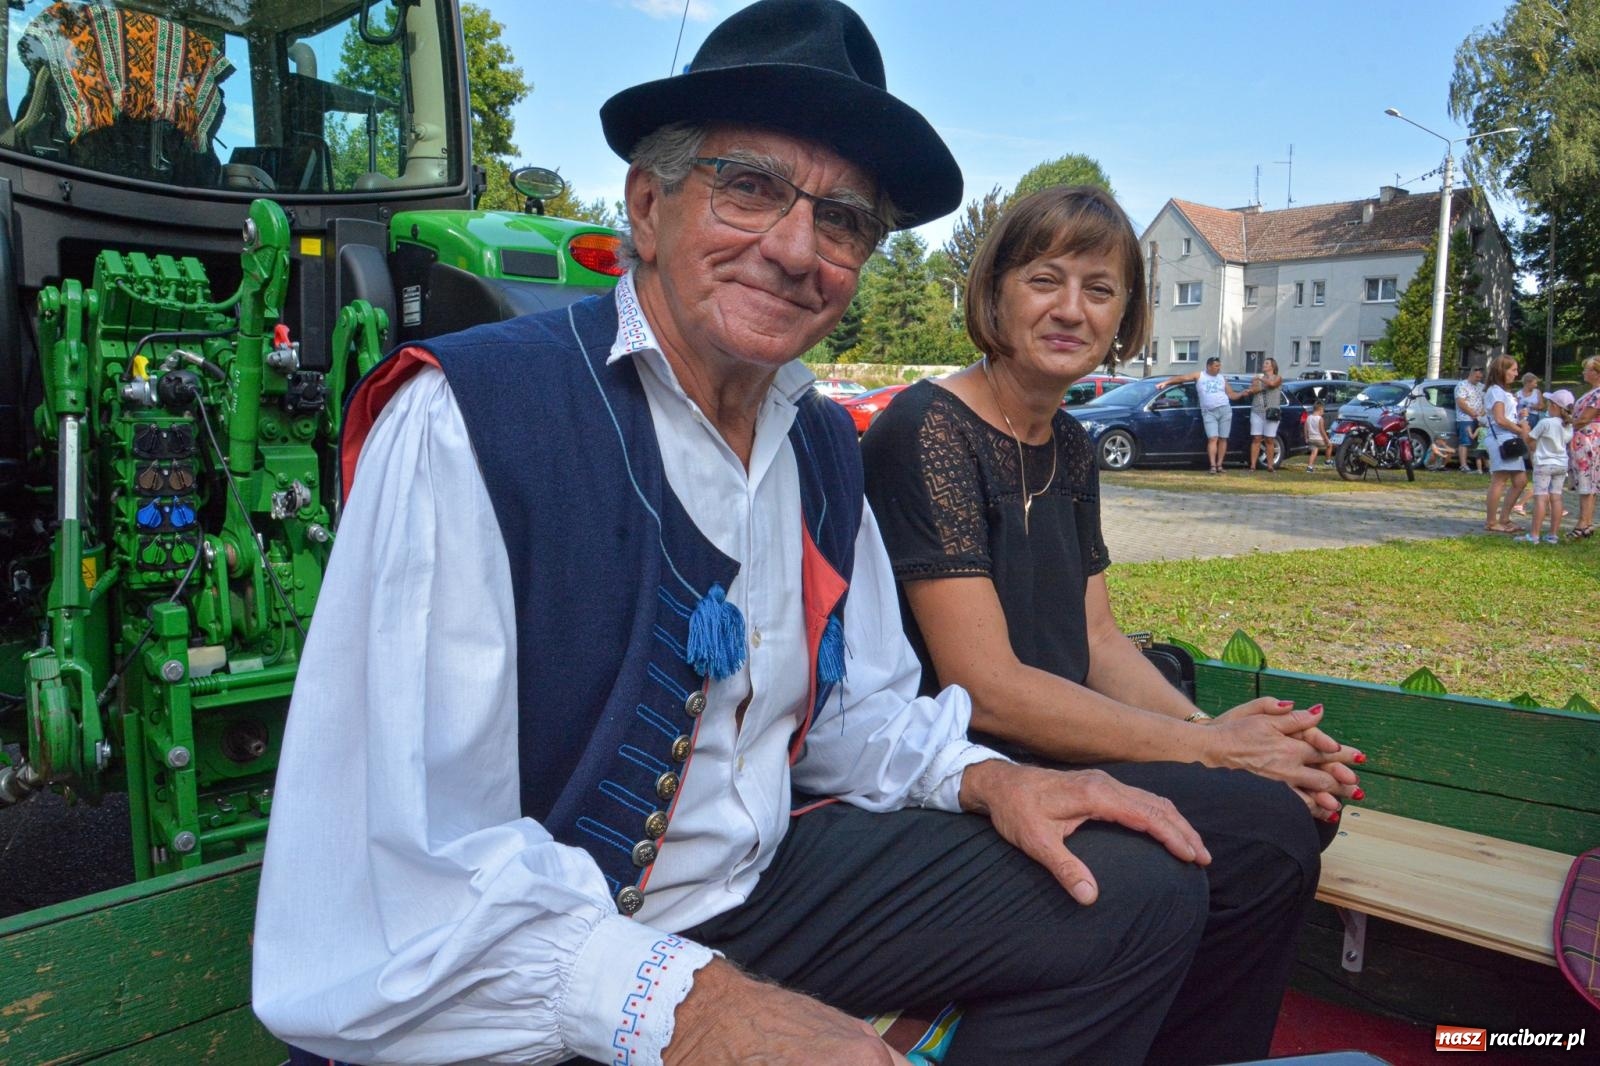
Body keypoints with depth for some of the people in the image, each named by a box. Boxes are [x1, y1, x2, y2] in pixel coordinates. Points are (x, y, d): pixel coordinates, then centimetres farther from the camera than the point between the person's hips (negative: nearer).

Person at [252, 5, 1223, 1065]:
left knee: (1140, 889, 1)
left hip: (765, 884, 6)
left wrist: (985, 777, -5)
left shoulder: (824, 448, 4)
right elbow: (413, 867, -25)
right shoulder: (467, 420, -19)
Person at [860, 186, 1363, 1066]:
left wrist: (1207, 725, -8)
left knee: (1298, 793, 0)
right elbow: (986, 688, -21)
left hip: (1046, 756, 8)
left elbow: (1098, 641, 11)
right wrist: (1211, 748, -17)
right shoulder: (930, 431, -16)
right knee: (1264, 832, -18)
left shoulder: (1070, 450, 11)